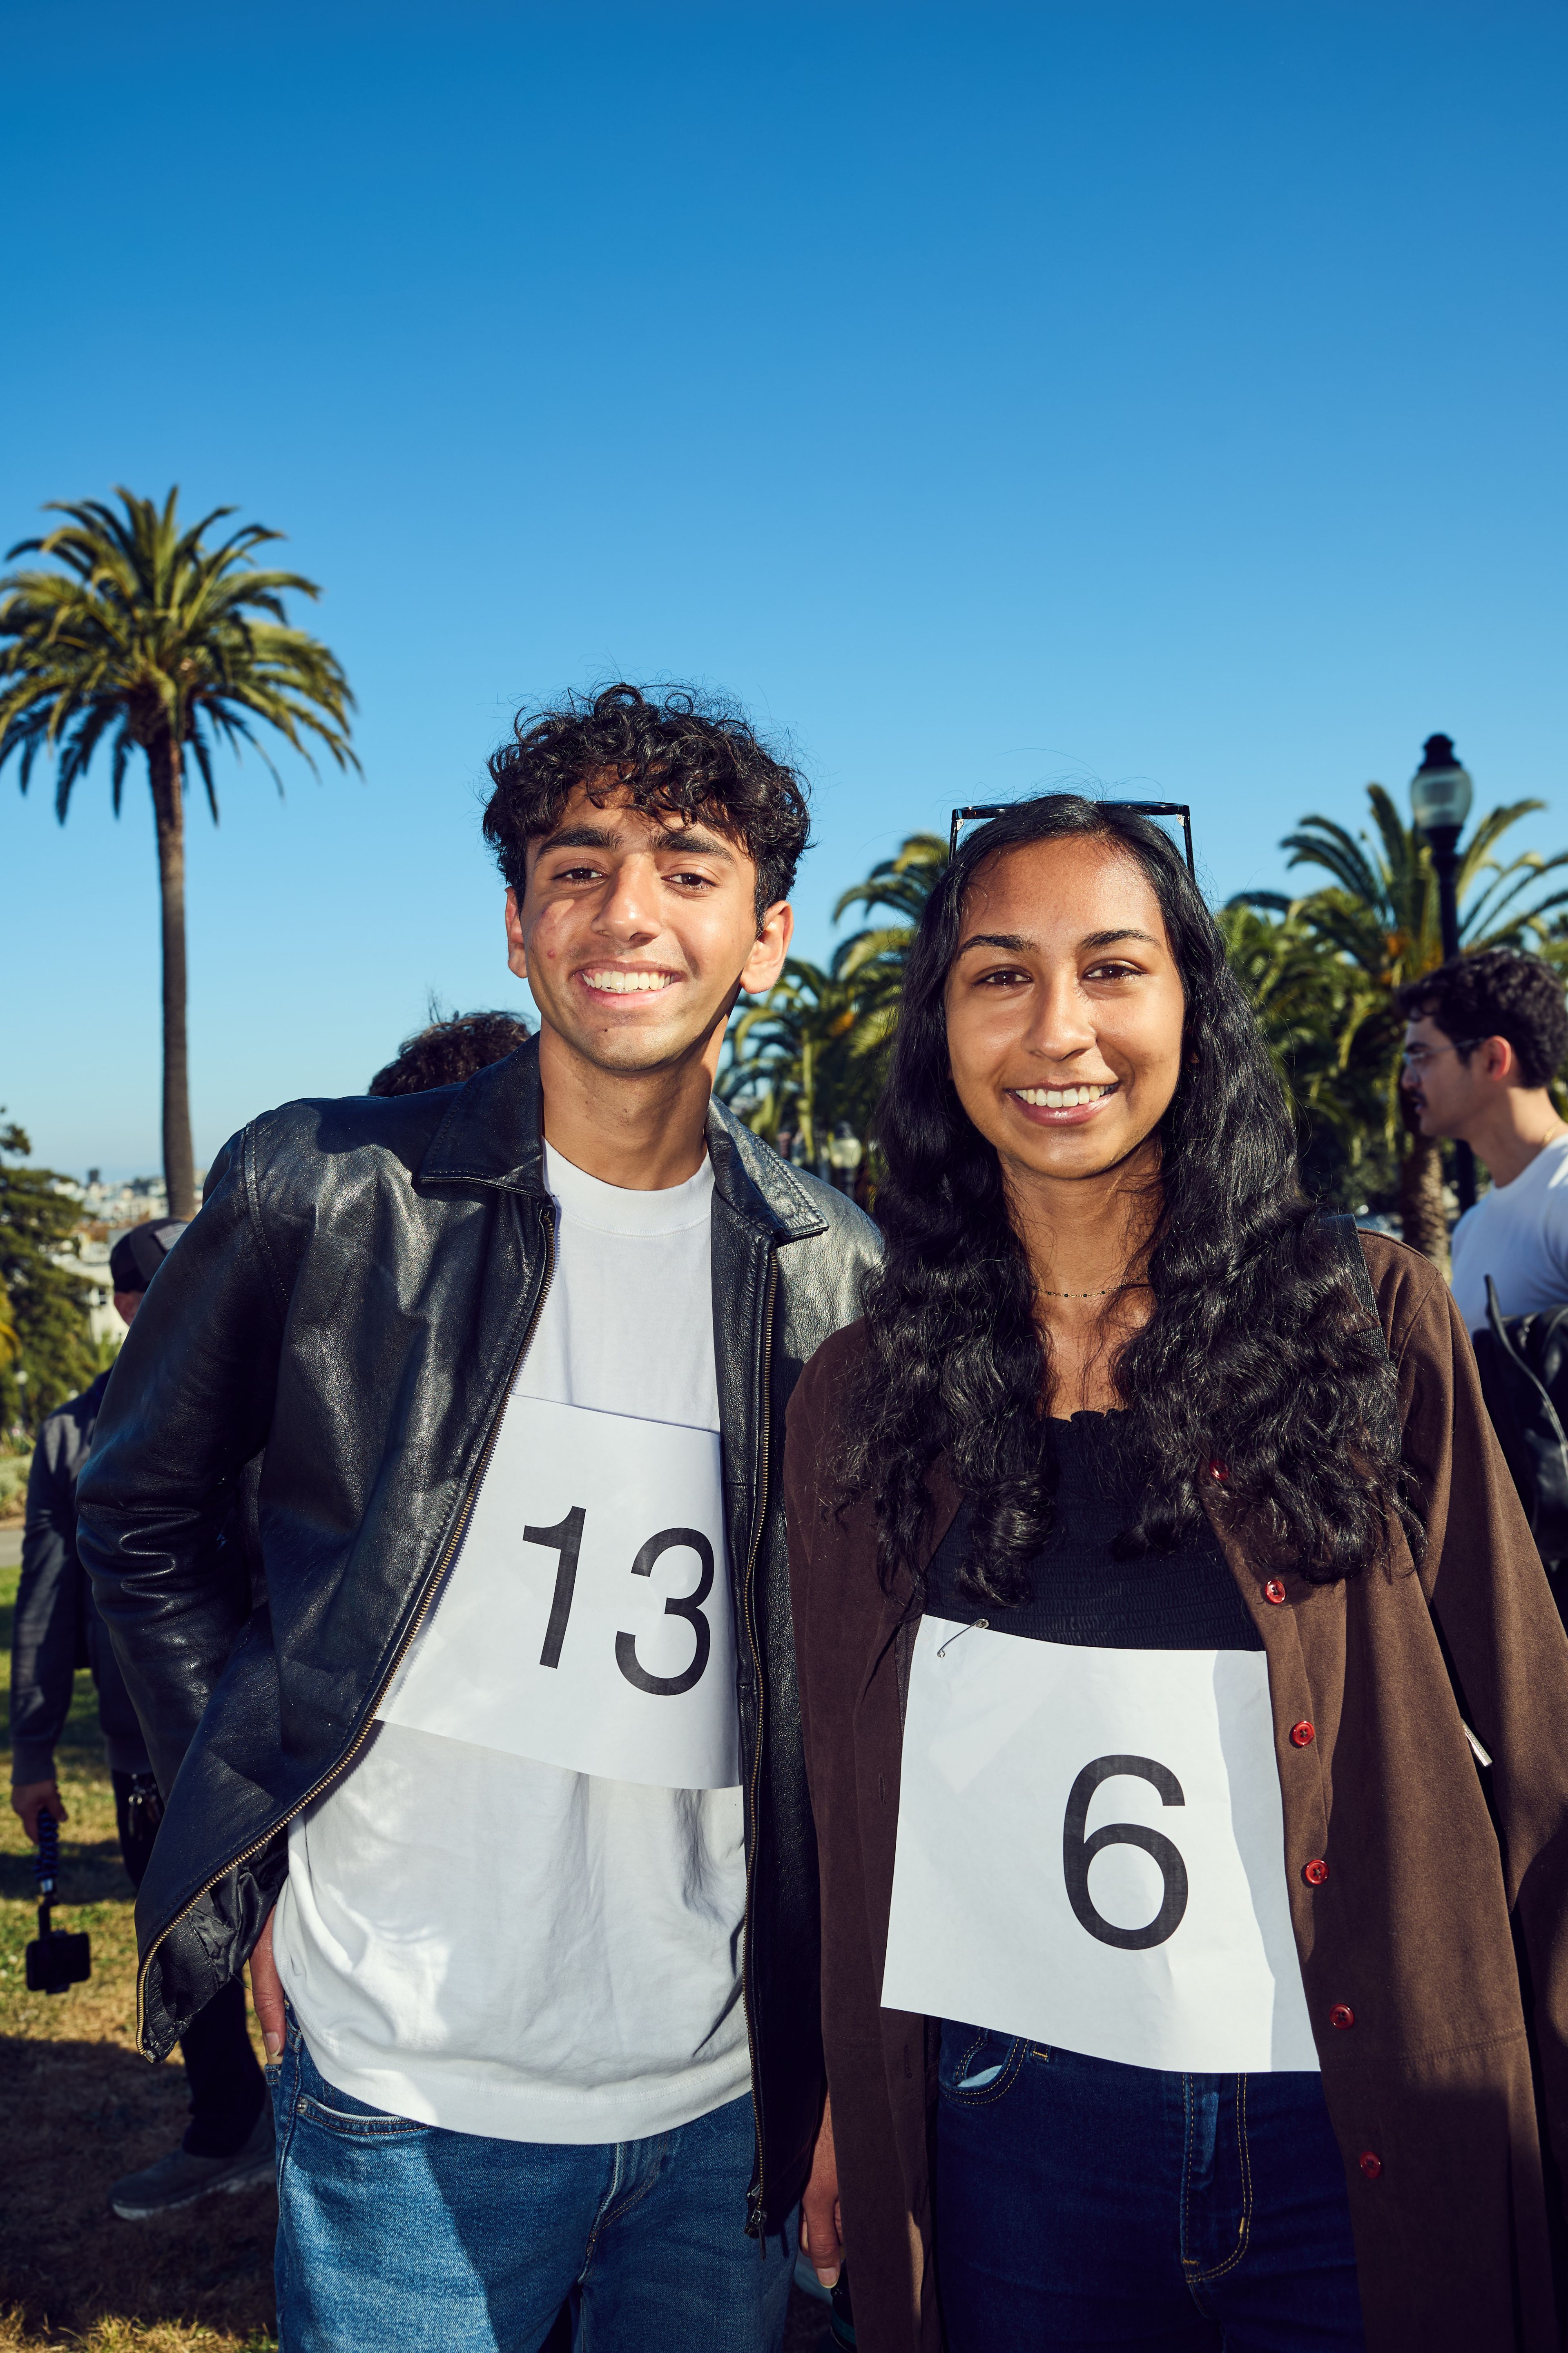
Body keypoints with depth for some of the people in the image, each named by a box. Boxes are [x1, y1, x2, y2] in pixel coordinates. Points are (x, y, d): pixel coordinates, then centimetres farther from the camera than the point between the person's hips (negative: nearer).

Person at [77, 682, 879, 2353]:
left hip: (732, 2092, 3)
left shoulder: (836, 1275, -1)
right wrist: (258, 1838, -3)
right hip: (407, 2088, -2)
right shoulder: (320, 1191, -9)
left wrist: (842, 2038, 7)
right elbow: (138, 1511, 3)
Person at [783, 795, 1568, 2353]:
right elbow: (849, 1820, 7)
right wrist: (854, 2137, 8)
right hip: (1012, 2148, 2)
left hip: (1361, 2150, -1)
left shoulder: (1374, 1325, -6)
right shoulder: (860, 1400, 0)